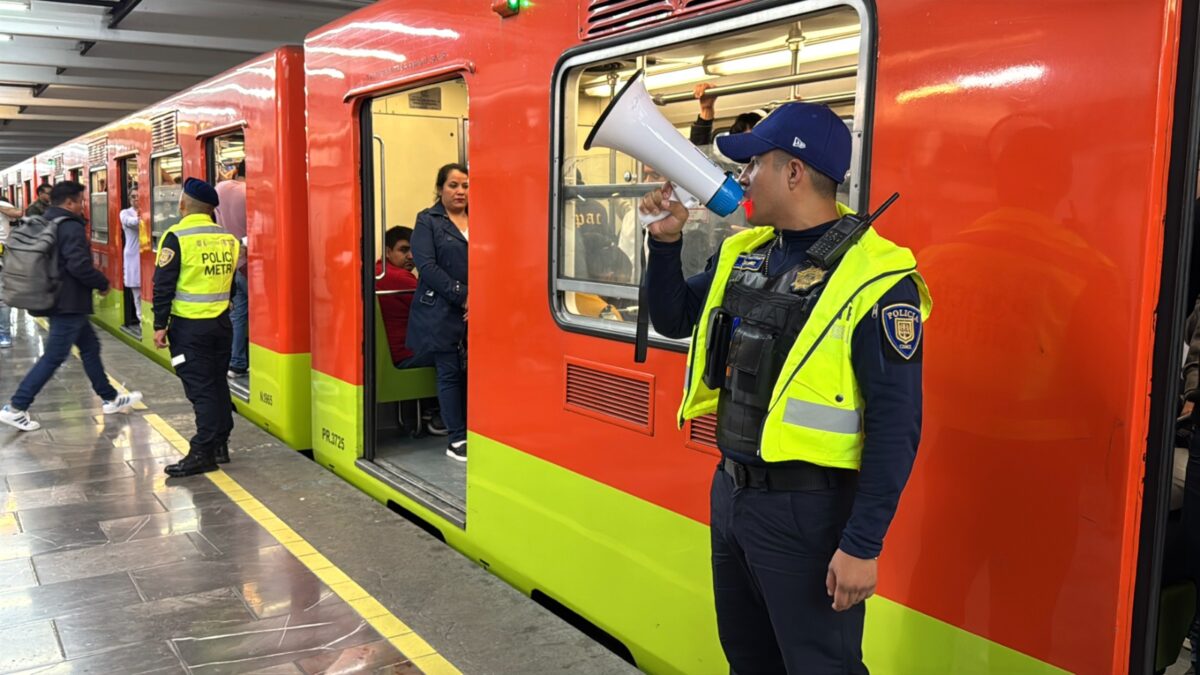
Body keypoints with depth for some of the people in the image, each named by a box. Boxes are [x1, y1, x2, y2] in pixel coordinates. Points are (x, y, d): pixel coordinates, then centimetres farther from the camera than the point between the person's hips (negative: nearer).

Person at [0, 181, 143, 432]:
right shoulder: (71, 227, -18)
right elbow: (79, 265, -26)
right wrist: (103, 284, -12)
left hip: (55, 298, 11)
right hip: (68, 303, -11)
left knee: (90, 346, 17)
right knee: (54, 357, -5)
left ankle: (110, 399, 25)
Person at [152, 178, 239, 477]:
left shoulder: (177, 237, -10)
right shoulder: (228, 239, 7)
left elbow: (164, 284, -12)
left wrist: (160, 324, -7)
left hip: (189, 326, -5)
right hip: (221, 323, 6)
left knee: (200, 388, -3)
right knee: (218, 384, 14)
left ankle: (203, 453, -1)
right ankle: (220, 445, 21)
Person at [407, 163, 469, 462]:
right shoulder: (428, 221, 2)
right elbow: (427, 266, -9)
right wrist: (462, 296, -14)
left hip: (476, 313, 4)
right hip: (441, 312, -3)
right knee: (450, 373, 1)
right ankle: (457, 440, 8)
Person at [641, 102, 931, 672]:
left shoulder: (875, 280, -19)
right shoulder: (742, 254, 5)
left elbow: (894, 426, -19)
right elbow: (673, 319, 18)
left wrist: (863, 545, -20)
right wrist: (666, 241, 2)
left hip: (806, 510, -8)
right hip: (730, 490, 8)